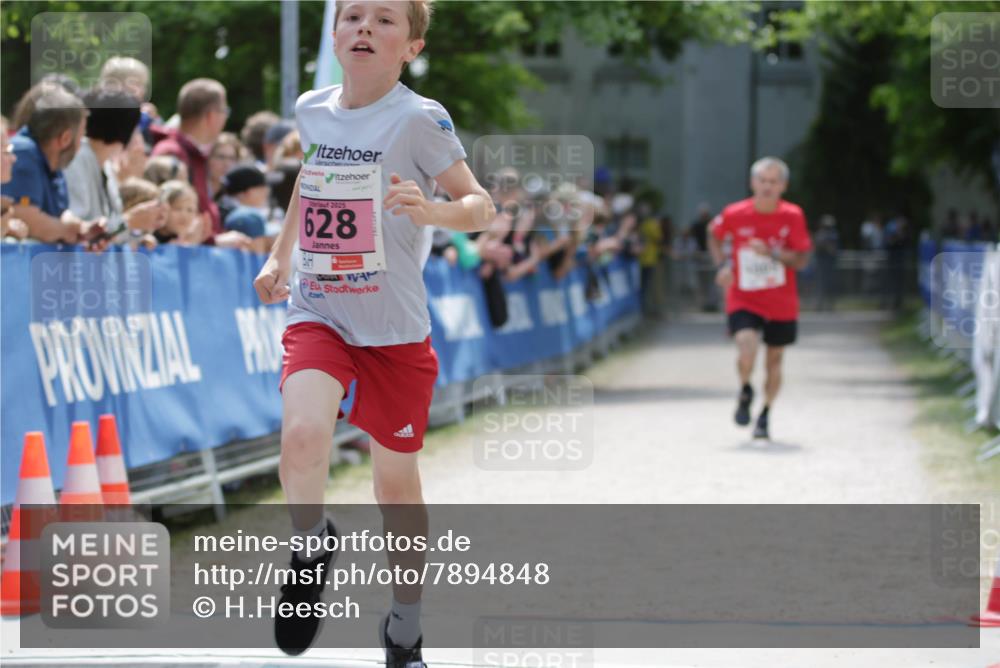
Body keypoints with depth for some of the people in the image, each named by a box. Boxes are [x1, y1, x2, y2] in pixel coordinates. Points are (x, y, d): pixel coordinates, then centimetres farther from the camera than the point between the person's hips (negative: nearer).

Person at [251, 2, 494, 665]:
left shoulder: (419, 119, -11)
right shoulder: (312, 109, 3)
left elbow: (481, 205, -11)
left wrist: (430, 209, -31)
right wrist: (279, 256, 19)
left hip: (395, 328, -2)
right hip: (317, 313, 2)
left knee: (397, 481, 8)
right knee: (303, 435, -26)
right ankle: (311, 545, 5)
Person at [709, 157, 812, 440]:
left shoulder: (792, 216, -10)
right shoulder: (735, 214, -9)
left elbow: (801, 260, -12)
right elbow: (714, 235, 12)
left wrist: (772, 252, -27)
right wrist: (721, 265, -3)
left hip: (781, 303, 1)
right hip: (743, 300, -1)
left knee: (774, 359, 11)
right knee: (747, 350, -22)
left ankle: (765, 416, 32)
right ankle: (745, 392, 11)